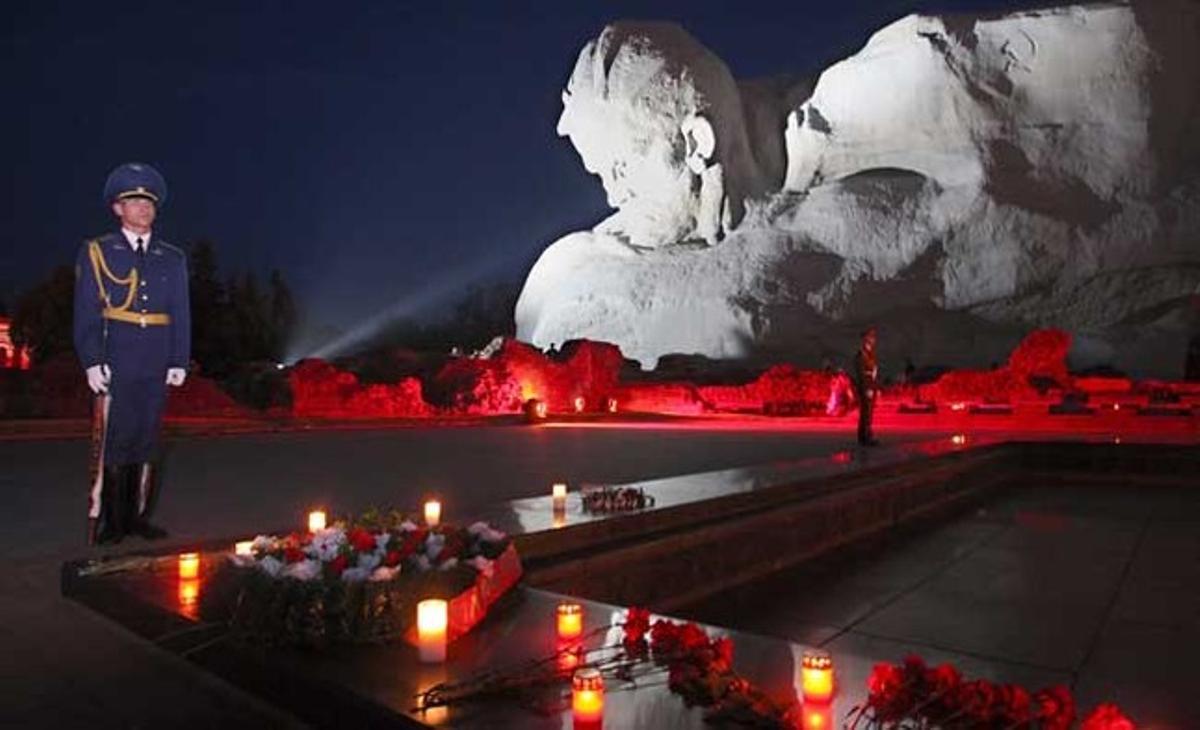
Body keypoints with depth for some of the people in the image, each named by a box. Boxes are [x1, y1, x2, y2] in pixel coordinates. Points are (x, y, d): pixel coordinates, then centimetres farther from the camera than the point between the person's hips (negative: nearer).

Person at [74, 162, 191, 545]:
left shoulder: (173, 259, 13)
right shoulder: (96, 252, 6)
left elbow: (181, 314, 11)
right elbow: (86, 312, 0)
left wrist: (179, 362, 3)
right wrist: (92, 361, -9)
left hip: (156, 368, 3)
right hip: (114, 366, -3)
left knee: (146, 441, 7)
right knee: (111, 443, -2)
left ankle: (137, 516, 16)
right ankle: (107, 522, 6)